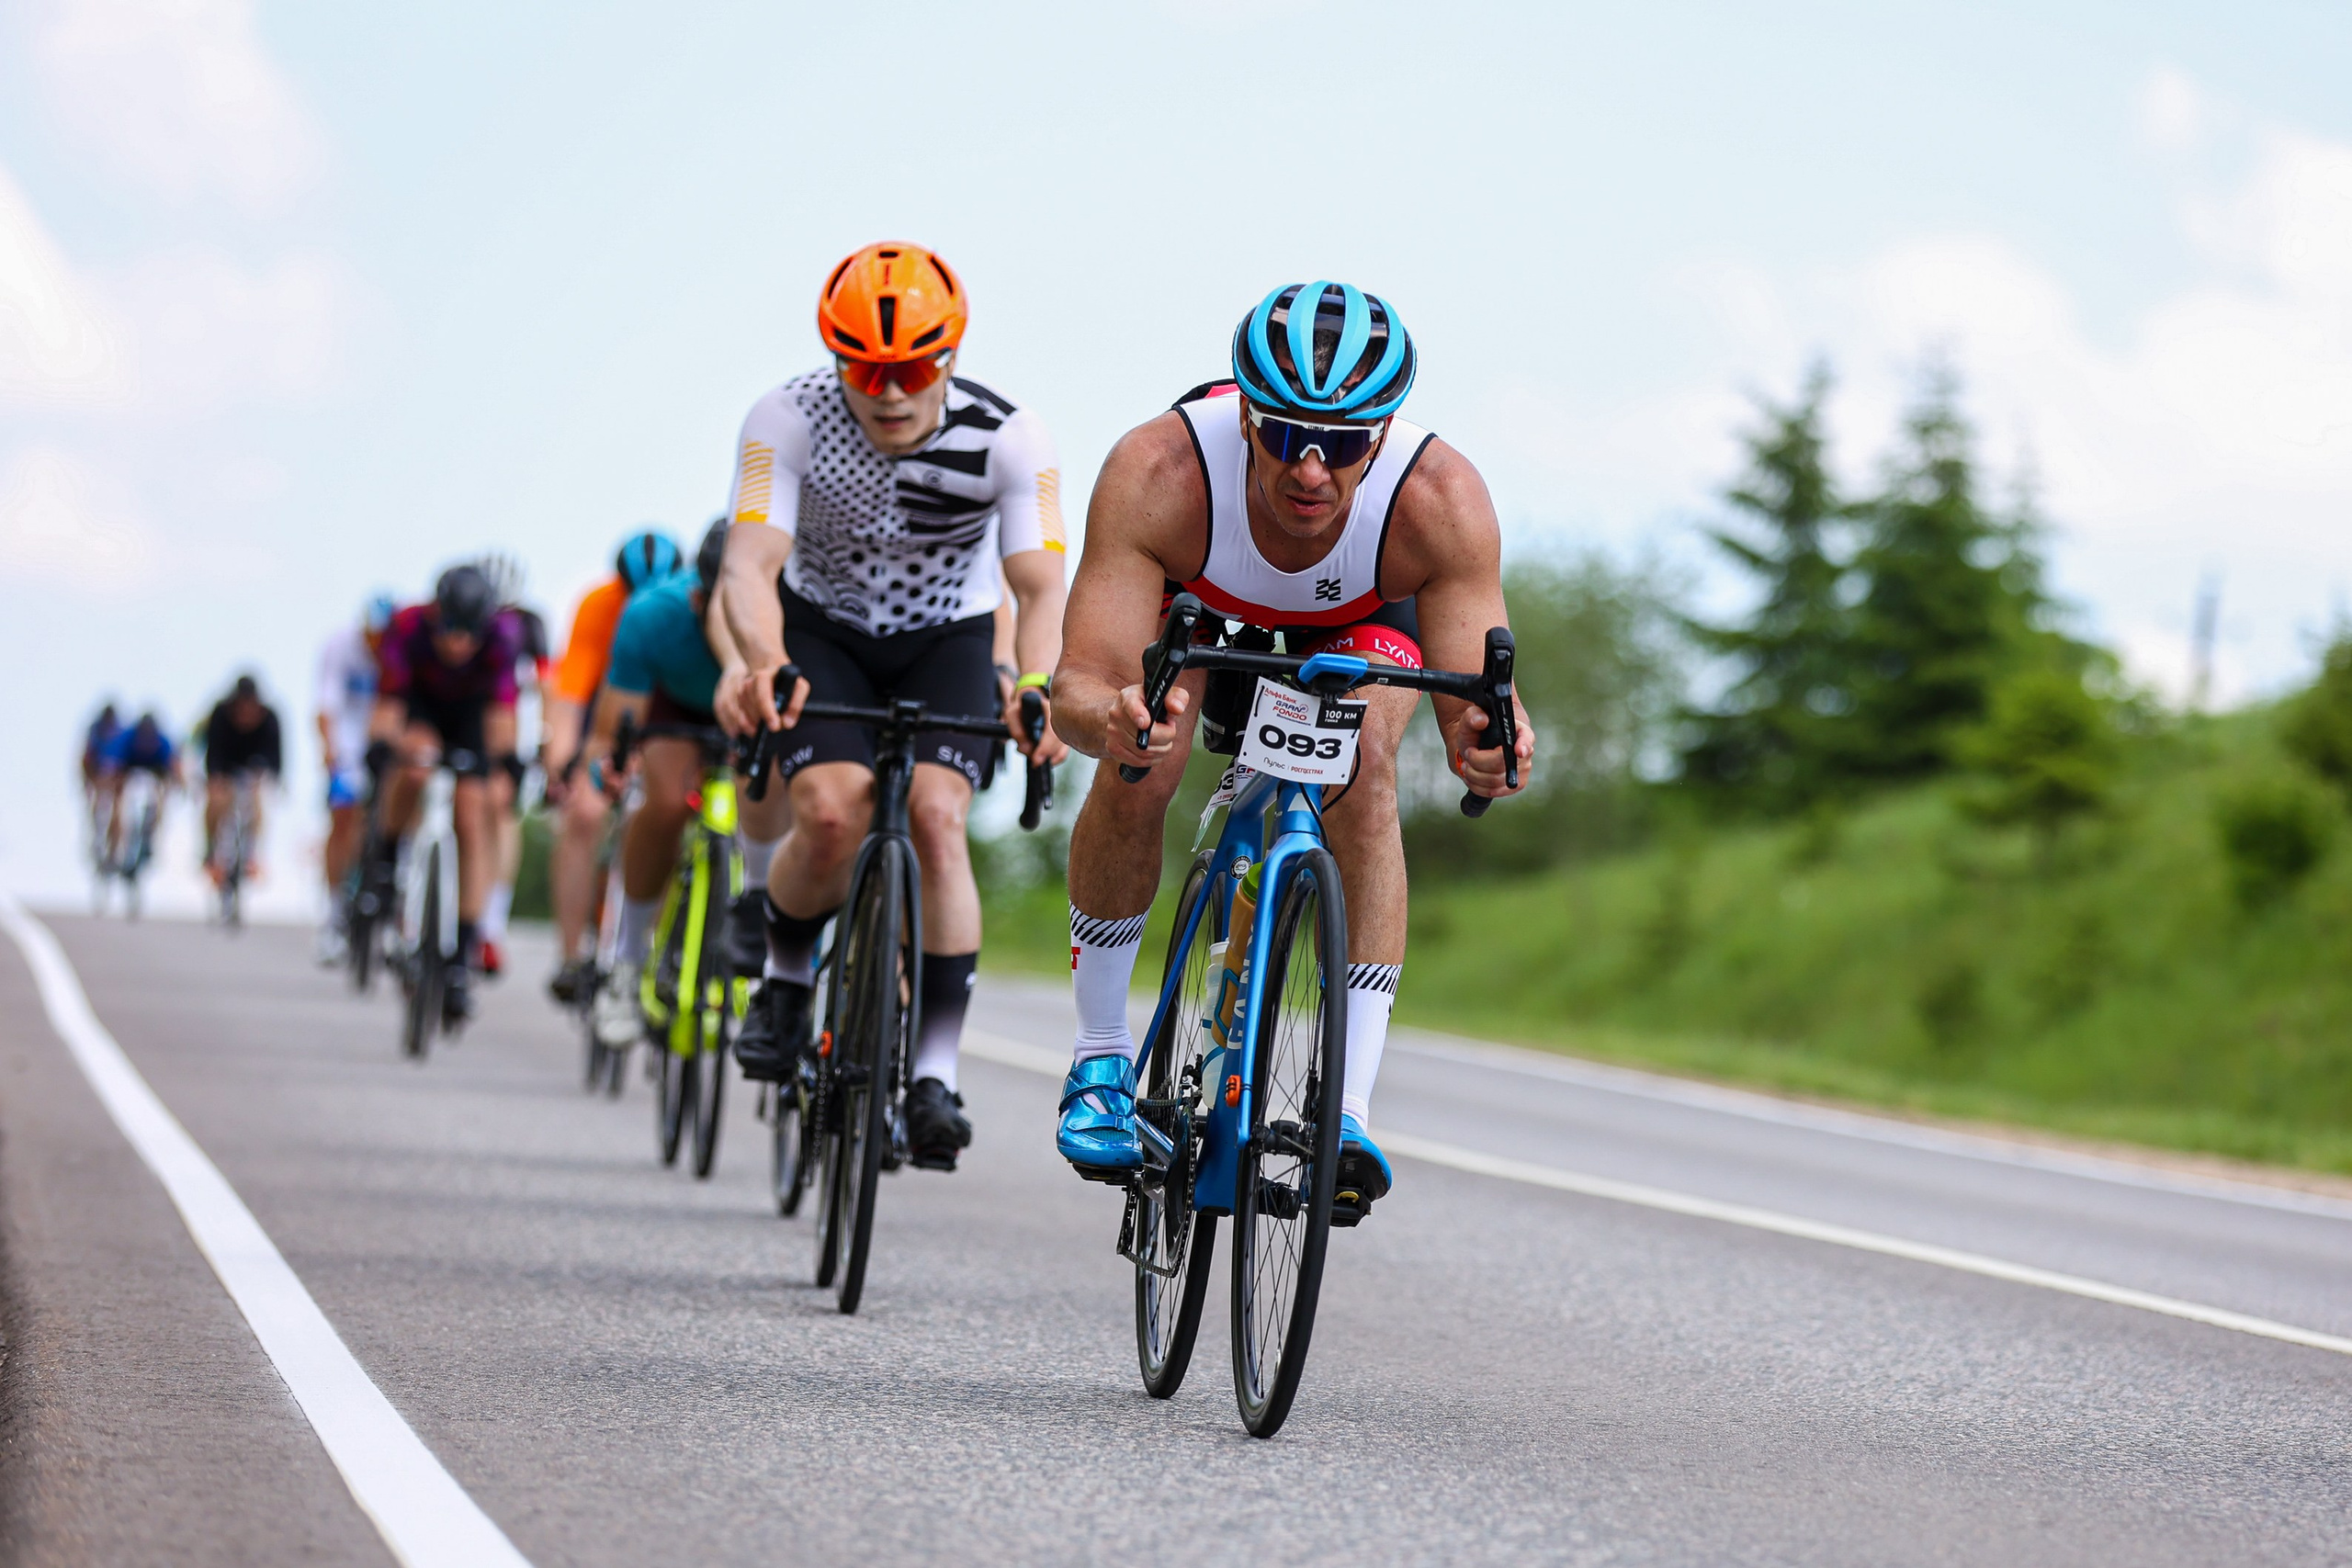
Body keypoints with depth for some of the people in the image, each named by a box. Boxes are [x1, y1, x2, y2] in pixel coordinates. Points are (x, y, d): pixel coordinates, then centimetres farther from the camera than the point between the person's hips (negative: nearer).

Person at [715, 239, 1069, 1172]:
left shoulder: (1006, 437, -24)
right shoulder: (788, 421, -26)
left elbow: (1040, 585, -31)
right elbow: (750, 565, -35)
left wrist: (1036, 685, -52)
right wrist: (762, 663, -56)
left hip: (948, 640, 0)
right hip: (823, 633, 0)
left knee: (936, 817, -24)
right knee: (832, 815, -25)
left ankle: (937, 1071, -18)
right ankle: (784, 980, 5)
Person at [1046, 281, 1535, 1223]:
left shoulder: (1439, 500, -38)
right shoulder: (1158, 473, -40)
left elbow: (1477, 696, -36)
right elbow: (1077, 686, -41)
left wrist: (1485, 742, -60)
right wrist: (1111, 717, -64)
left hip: (1359, 624, 0)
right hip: (1192, 608, 0)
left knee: (1362, 758, -28)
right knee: (1139, 763, -25)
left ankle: (1349, 1106, -24)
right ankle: (1101, 1058, -3)